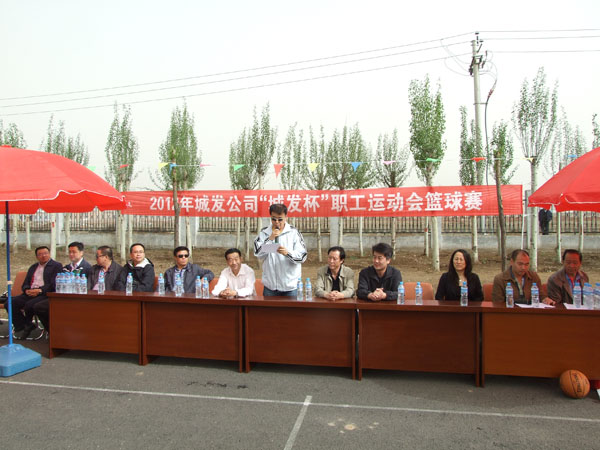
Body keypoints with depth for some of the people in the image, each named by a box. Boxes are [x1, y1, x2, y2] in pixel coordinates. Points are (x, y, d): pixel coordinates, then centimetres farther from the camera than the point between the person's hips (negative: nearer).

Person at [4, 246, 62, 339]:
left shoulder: (56, 266, 4)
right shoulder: (33, 267, 25)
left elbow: (54, 284, -7)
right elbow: (25, 284, 21)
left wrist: (39, 290, -18)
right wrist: (27, 290, -2)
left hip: (45, 294, -7)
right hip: (30, 294, 7)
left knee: (30, 304, -32)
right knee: (9, 303, -15)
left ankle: (27, 325, -2)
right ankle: (21, 327, -2)